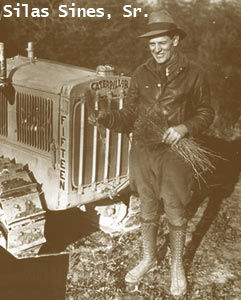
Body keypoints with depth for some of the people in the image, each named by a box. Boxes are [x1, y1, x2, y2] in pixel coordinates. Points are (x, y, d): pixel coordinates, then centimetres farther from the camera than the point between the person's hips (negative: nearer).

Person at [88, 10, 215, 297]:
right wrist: (106, 117, -17)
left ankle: (177, 265, 30)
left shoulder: (193, 74, -5)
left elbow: (206, 113, 1)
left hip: (174, 155, -2)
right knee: (147, 209, 16)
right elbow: (129, 116, 3)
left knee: (175, 213, 8)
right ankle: (149, 258, 38)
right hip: (143, 152, 3)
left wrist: (183, 127, -18)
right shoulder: (141, 74, 2)